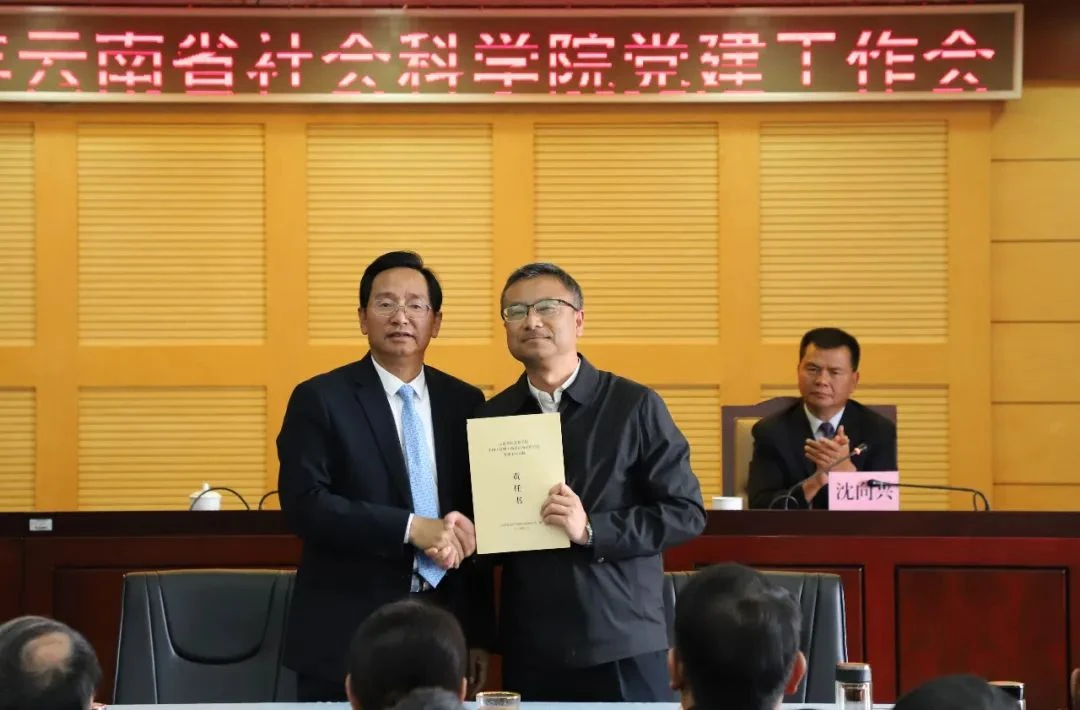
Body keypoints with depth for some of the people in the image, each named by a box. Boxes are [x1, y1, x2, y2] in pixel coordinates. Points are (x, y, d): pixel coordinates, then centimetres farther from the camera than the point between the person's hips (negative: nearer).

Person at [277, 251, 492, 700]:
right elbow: (304, 505, -14)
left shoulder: (464, 402, 9)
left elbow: (475, 518, 12)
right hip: (347, 635, -3)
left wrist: (478, 633, 10)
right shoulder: (320, 400, -3)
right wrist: (412, 528, -21)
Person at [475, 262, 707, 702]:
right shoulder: (491, 417, 9)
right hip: (527, 650, 3)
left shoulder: (634, 406, -2)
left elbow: (686, 513, -4)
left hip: (622, 645, -3)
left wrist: (591, 529, -16)